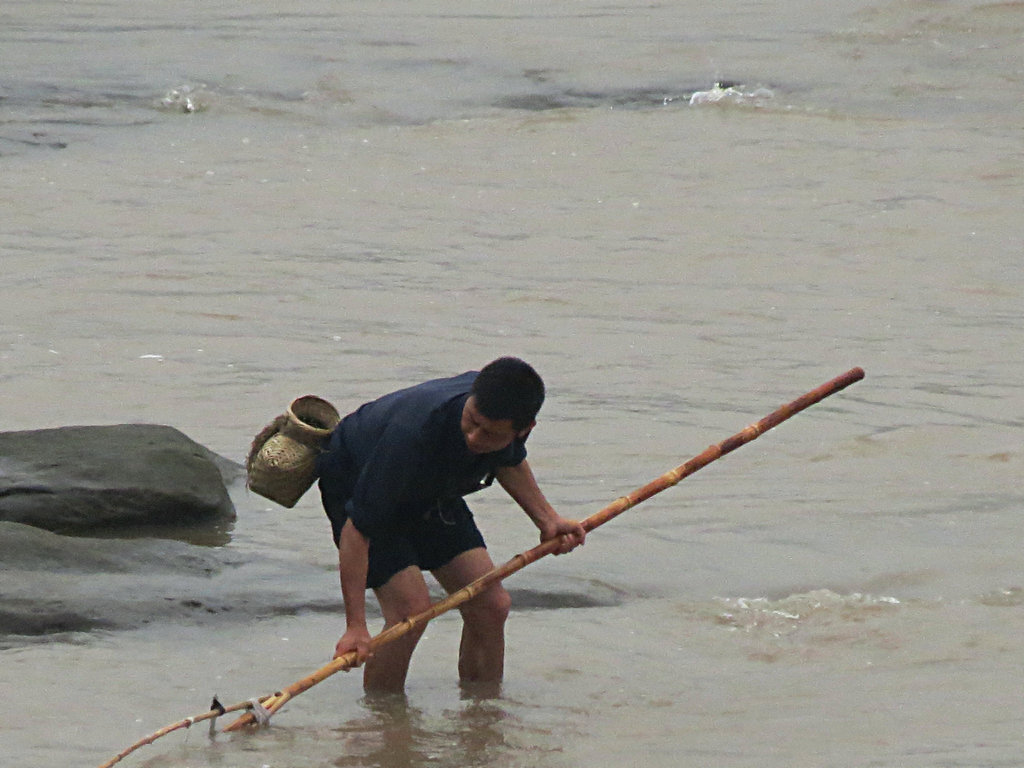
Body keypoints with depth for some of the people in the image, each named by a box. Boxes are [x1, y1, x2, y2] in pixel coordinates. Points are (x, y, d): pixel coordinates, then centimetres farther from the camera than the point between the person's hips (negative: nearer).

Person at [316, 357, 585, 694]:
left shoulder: (511, 419, -25)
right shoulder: (417, 431, -44)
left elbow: (510, 462, 6)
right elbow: (357, 530, -39)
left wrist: (547, 520, -4)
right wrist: (355, 626, -41)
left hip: (432, 494, 6)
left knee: (491, 606, -3)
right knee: (411, 607, -23)